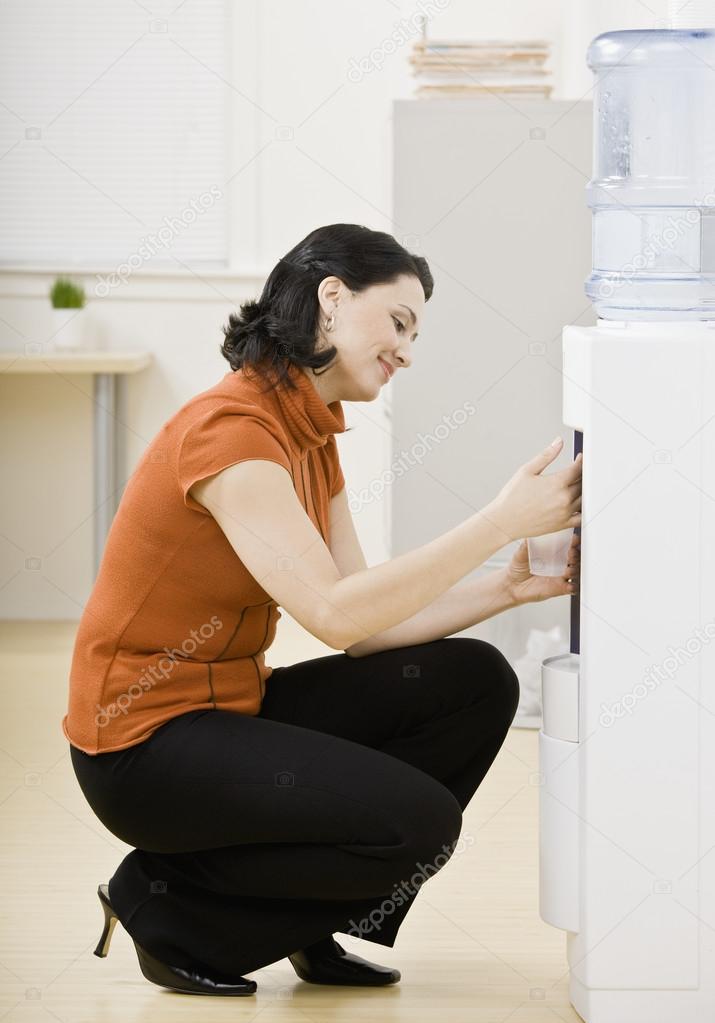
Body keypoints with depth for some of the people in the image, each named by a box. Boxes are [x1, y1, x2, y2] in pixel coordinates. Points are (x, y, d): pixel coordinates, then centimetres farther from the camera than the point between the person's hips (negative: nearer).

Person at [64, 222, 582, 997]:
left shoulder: (311, 437, 9)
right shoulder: (231, 430, -21)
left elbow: (366, 627, 4)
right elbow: (336, 615, -29)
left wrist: (508, 589, -9)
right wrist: (503, 519, -27)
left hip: (230, 710, 9)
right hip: (147, 743, -9)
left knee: (474, 684, -1)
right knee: (419, 823, -21)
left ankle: (312, 926, 8)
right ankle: (170, 907, -3)